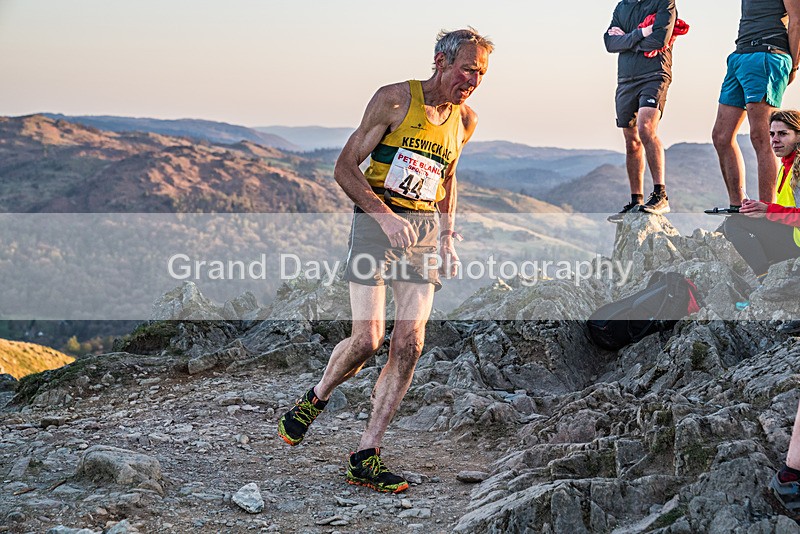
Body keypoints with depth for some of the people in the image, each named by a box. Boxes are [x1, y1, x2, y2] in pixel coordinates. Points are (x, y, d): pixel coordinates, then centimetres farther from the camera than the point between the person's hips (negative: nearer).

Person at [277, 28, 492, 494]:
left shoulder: (466, 120, 10)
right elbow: (345, 167, -8)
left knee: (409, 344, -7)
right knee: (368, 340, -13)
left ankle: (366, 456, 0)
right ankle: (317, 399, 19)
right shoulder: (395, 99, -8)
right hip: (377, 221, -5)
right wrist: (385, 216, -20)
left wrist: (447, 237, 15)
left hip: (426, 229, 5)